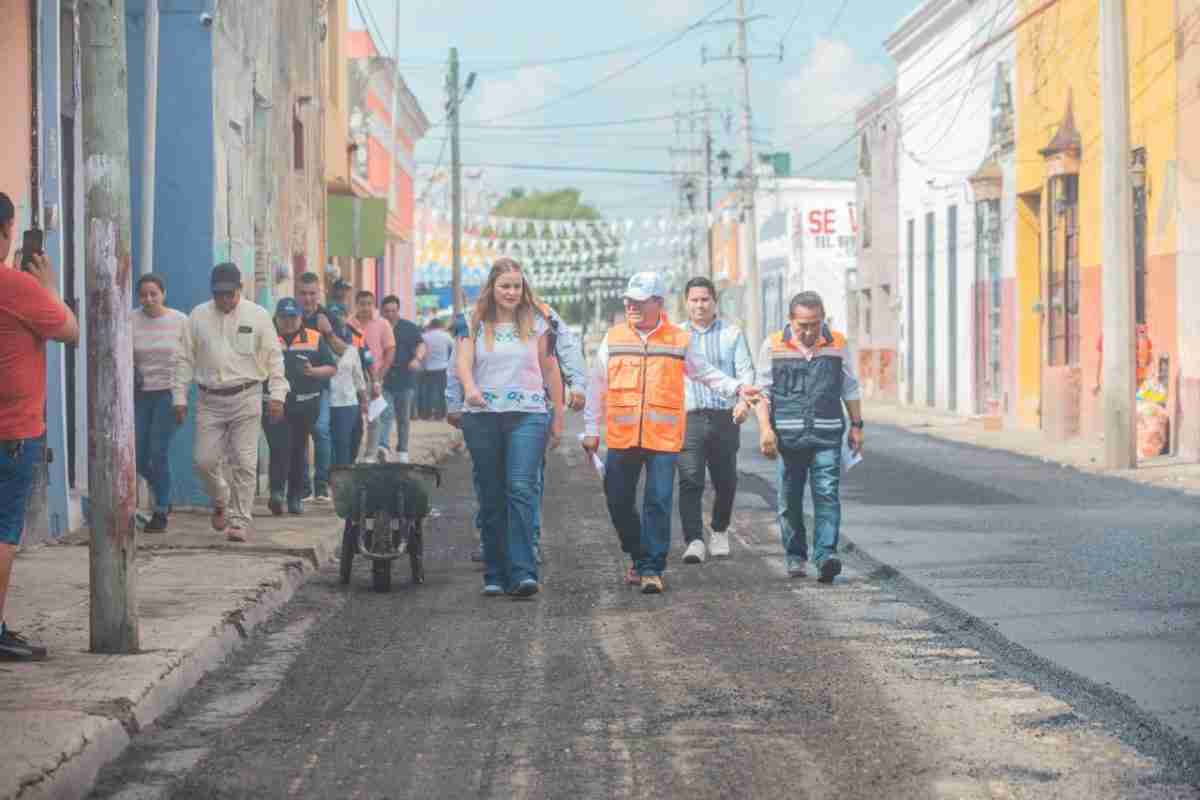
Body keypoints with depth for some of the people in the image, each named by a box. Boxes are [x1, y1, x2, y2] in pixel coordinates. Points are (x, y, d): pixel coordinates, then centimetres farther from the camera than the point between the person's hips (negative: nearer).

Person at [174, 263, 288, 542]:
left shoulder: (258, 315, 2)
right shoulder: (198, 316, 6)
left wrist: (277, 394, -6)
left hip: (246, 398, -2)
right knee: (204, 461, -1)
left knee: (244, 463, -5)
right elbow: (185, 359, 9)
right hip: (209, 400, 2)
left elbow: (274, 358, 2)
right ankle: (221, 502, 27)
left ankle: (240, 521, 2)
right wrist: (180, 397, 4)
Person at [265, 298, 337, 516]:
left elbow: (332, 369, 10)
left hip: (305, 404, 2)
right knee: (279, 448, -15)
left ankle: (296, 497, 16)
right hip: (275, 403, -2)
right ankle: (277, 492, -19)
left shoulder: (315, 339, 10)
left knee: (299, 450, 8)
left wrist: (314, 371, -9)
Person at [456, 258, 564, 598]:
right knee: (490, 496, 5)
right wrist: (470, 389, -29)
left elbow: (550, 371, 13)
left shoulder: (536, 324, 9)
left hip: (528, 415, -1)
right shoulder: (475, 325, 8)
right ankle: (495, 574, 11)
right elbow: (463, 360, -7)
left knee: (521, 488, -16)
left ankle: (522, 573, -21)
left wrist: (558, 417, 12)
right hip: (483, 417, 1)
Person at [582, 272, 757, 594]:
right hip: (621, 436, 2)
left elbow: (705, 373, 13)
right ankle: (639, 557, 27)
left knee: (658, 502, -6)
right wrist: (591, 428, 8)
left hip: (664, 437, -2)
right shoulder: (613, 338, 8)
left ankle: (652, 569, 0)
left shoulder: (680, 340, 5)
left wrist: (737, 388, -2)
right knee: (619, 500, 7)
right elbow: (597, 386, 12)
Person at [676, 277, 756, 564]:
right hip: (688, 418, 0)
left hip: (724, 418, 0)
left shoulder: (732, 334, 9)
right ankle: (694, 541, -15)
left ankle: (719, 531, 31)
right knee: (690, 481, -13)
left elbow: (745, 371, 2)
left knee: (726, 481, 8)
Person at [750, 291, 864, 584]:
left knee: (827, 494, -11)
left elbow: (850, 388, 15)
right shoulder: (774, 346, 2)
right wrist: (765, 428, -8)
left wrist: (856, 426, 12)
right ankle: (795, 557, 17)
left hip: (827, 436, 0)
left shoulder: (837, 344, 6)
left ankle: (825, 555, -16)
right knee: (790, 500, 5)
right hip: (788, 436, 0)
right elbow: (763, 391, 3)